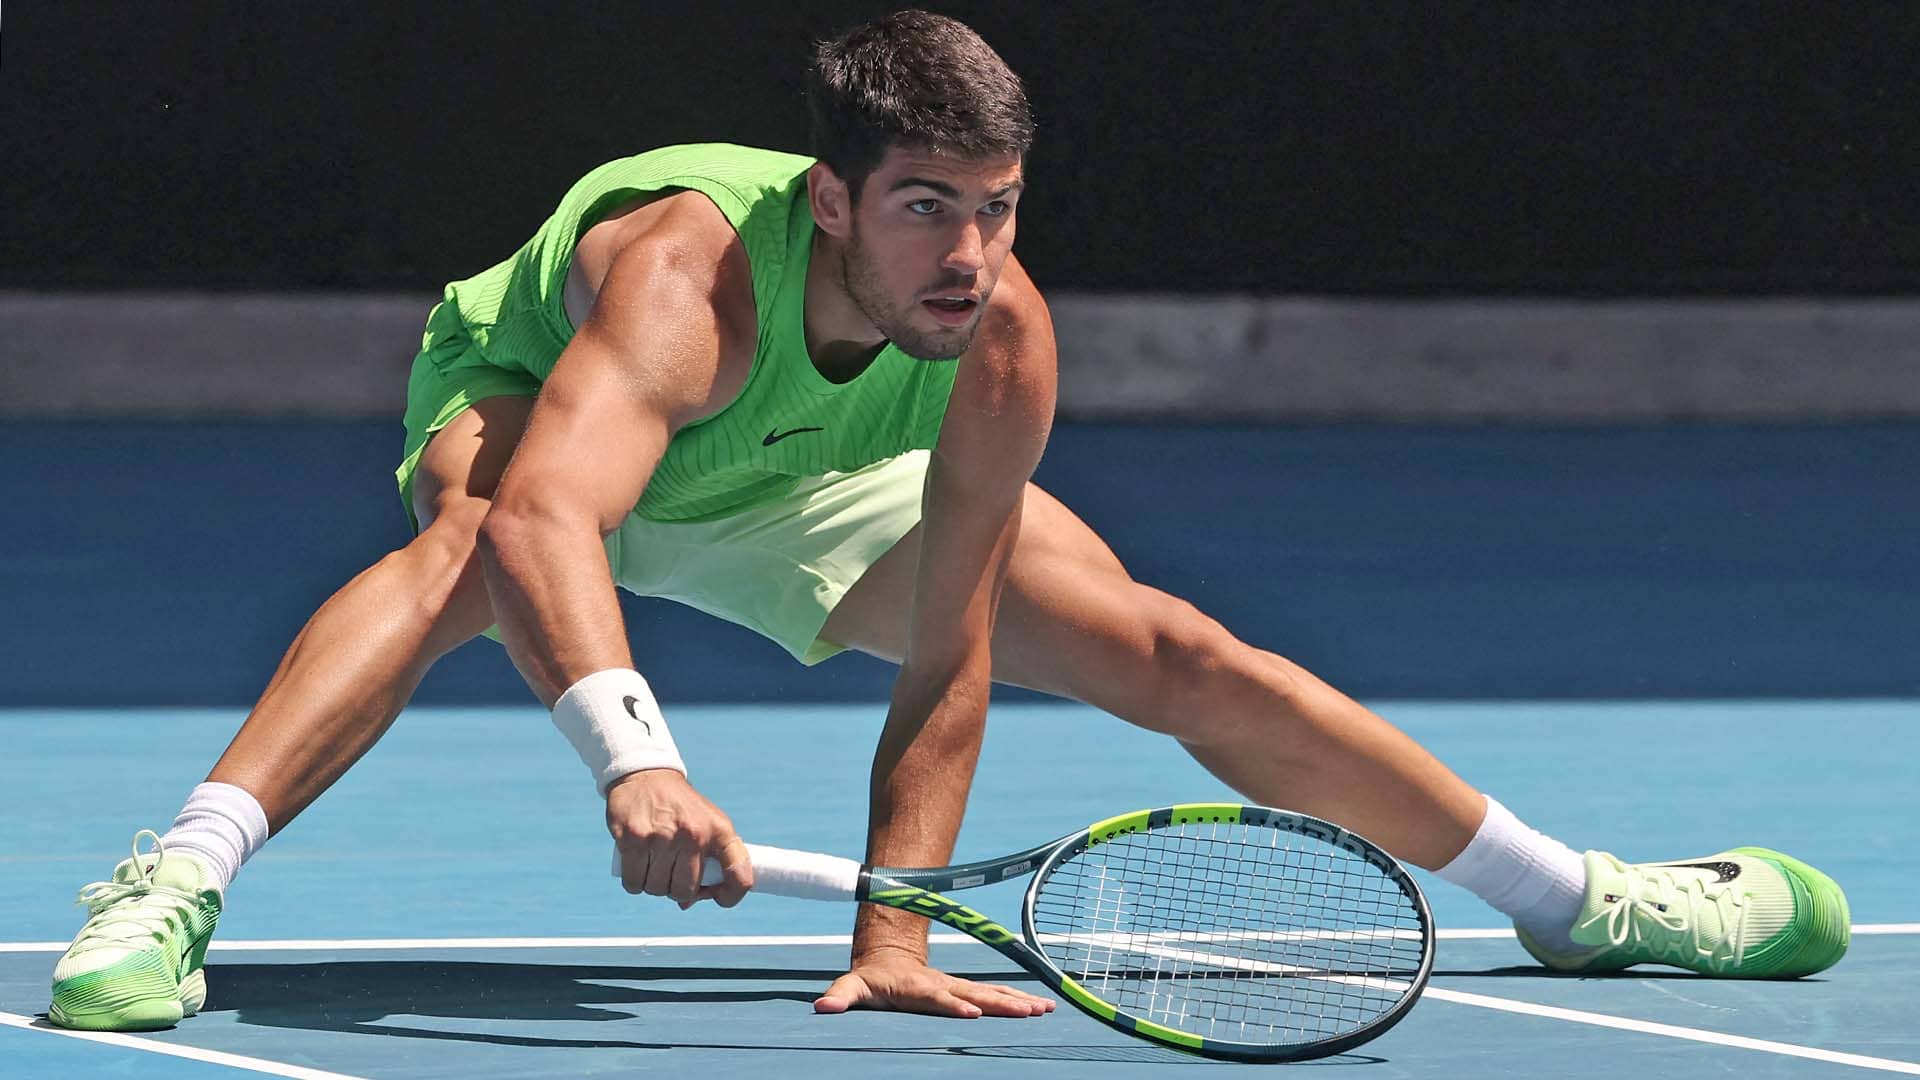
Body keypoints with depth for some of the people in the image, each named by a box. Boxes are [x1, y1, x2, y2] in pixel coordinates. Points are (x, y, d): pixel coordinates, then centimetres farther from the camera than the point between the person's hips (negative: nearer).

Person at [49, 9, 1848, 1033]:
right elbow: (539, 520, -63)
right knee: (464, 554, -43)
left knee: (1182, 660, 3)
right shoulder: (686, 273, -46)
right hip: (534, 403, -5)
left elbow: (945, 668, -24)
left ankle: (1581, 902, 19)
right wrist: (632, 759, -79)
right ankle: (166, 894, -50)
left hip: (796, 489, 5)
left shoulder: (1002, 345, -31)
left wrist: (896, 933, -32)